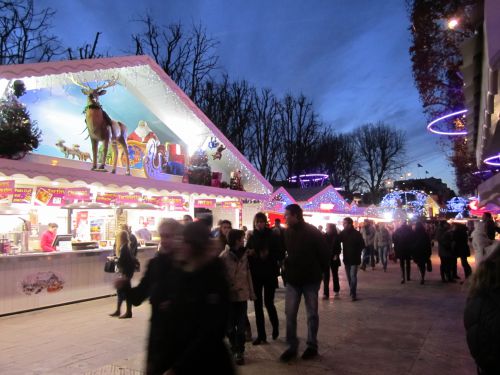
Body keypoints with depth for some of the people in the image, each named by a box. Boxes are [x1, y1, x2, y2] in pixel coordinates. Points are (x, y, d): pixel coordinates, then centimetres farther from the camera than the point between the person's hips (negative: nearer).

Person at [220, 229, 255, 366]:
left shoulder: (244, 254, 5)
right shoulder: (224, 256, -9)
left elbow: (248, 273, 7)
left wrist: (251, 292, 6)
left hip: (242, 294, 3)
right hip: (229, 294, -3)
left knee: (241, 325, 3)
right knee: (230, 325, 9)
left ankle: (239, 352, 13)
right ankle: (234, 348, 29)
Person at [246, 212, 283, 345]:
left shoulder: (272, 236, -5)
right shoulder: (252, 237, 5)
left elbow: (281, 255, -7)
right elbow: (246, 254, 8)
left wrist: (269, 255, -23)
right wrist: (249, 254, -13)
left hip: (270, 274, -3)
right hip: (255, 275, 3)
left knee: (268, 303, -2)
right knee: (257, 304, 5)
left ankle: (275, 326, 29)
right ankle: (261, 335, 15)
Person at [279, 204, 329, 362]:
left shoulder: (313, 232, -13)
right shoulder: (286, 233, 1)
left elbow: (324, 254, -7)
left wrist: (319, 272, -2)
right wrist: (286, 267, 8)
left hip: (311, 279, -4)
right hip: (292, 280, 4)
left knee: (312, 314, 9)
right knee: (290, 313, 2)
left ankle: (312, 346, 23)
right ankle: (292, 346, 15)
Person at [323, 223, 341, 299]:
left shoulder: (336, 237, -6)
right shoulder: (324, 236, -3)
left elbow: (338, 247, 0)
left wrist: (336, 255, -12)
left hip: (334, 258, 0)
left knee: (335, 274, 16)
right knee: (325, 276, -3)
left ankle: (336, 290, 33)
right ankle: (326, 293, -1)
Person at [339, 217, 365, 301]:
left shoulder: (357, 234, -11)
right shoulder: (343, 233, 1)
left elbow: (362, 245, -6)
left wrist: (357, 253, -7)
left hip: (354, 259, -5)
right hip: (346, 258, 5)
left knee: (353, 276, -10)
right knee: (349, 276, 14)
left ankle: (353, 294, -7)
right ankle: (352, 291, 29)